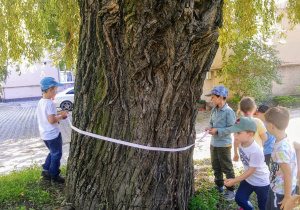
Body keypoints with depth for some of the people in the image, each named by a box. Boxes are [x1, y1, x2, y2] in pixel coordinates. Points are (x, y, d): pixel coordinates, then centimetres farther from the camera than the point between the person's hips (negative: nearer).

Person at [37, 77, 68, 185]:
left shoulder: (40, 102, 6)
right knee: (56, 155, 7)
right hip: (53, 134, -9)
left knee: (52, 153, 26)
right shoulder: (50, 103, -22)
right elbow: (52, 120, -27)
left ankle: (46, 172, 32)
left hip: (44, 134, 9)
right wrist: (61, 116, -12)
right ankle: (54, 177, 18)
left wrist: (59, 113, 12)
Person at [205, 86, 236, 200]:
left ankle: (230, 190, 20)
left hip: (224, 144, -8)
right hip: (214, 143, 8)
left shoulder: (228, 111, -19)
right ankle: (219, 185, 38)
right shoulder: (214, 110, 4)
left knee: (227, 168, 6)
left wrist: (217, 130, -24)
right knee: (216, 166, 21)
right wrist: (209, 127, -6)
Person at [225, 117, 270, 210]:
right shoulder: (242, 143, -16)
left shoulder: (256, 152, -36)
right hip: (248, 179, 7)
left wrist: (234, 181, -18)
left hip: (261, 183, -6)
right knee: (239, 199, 13)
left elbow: (250, 171, -24)